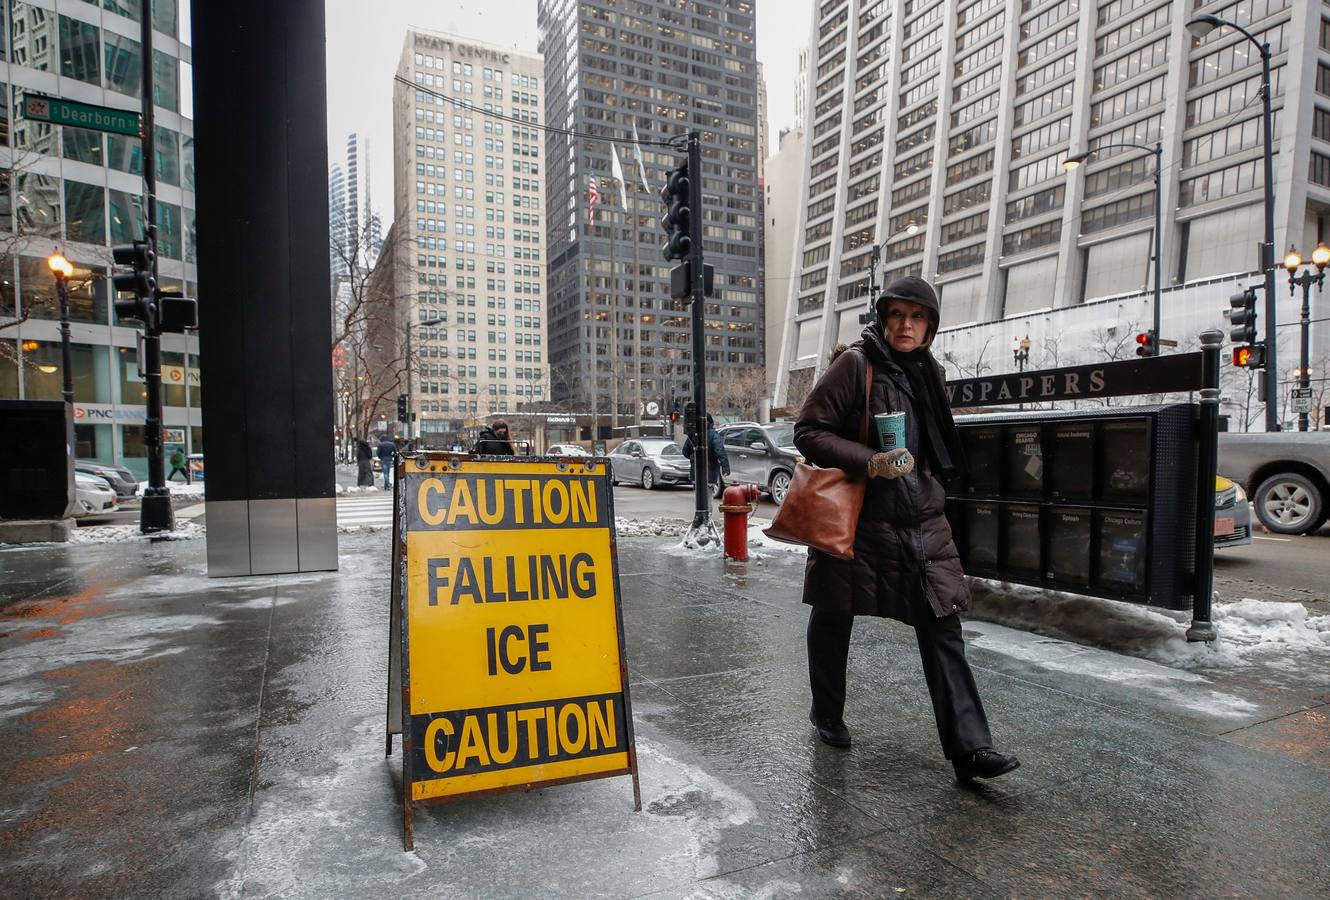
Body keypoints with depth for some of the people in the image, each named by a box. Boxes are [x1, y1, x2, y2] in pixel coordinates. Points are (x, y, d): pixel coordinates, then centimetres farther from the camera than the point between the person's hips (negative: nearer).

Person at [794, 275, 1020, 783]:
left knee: (942, 628, -2)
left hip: (923, 523, 5)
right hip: (858, 520, -5)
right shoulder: (856, 364, -9)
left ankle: (968, 747, 4)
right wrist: (869, 462, -22)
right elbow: (808, 431, -12)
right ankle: (826, 714, 33)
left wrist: (930, 492, 17)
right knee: (833, 619, 11)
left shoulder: (928, 374, 10)